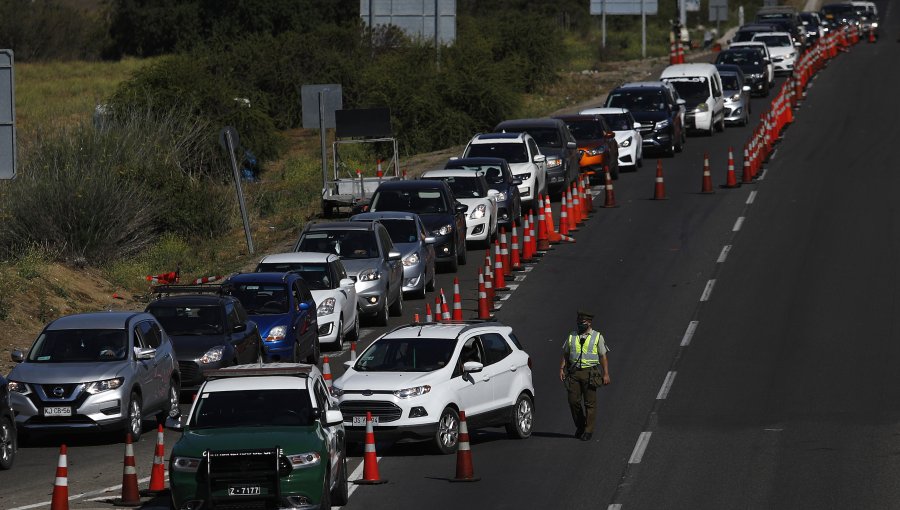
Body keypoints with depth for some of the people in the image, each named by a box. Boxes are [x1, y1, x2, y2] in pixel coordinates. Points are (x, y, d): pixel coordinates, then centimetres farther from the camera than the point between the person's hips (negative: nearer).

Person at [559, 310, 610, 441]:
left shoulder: (597, 337, 4)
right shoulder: (571, 337, 12)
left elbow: (603, 356, 2)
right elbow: (565, 355, 13)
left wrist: (606, 374, -5)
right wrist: (561, 369, 0)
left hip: (590, 373, -3)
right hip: (574, 372, 3)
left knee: (590, 403, -2)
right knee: (573, 400, 0)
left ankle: (588, 430, 3)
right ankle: (580, 426, 19)